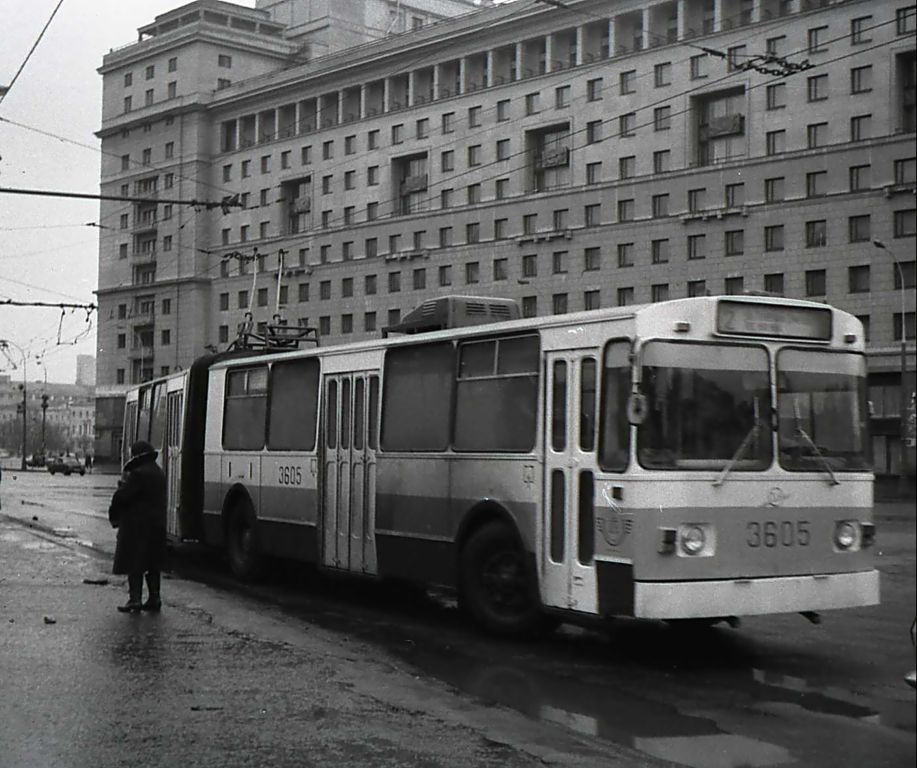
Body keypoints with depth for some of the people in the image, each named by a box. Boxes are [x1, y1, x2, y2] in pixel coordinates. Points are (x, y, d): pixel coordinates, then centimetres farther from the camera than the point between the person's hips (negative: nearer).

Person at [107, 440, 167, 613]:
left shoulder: (138, 474, -16)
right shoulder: (159, 474, 13)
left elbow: (122, 496, -16)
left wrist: (114, 515, 0)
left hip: (137, 526, -8)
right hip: (157, 525, 8)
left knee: (134, 563, -3)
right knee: (153, 563, 13)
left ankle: (135, 600, -6)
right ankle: (154, 598, 14)